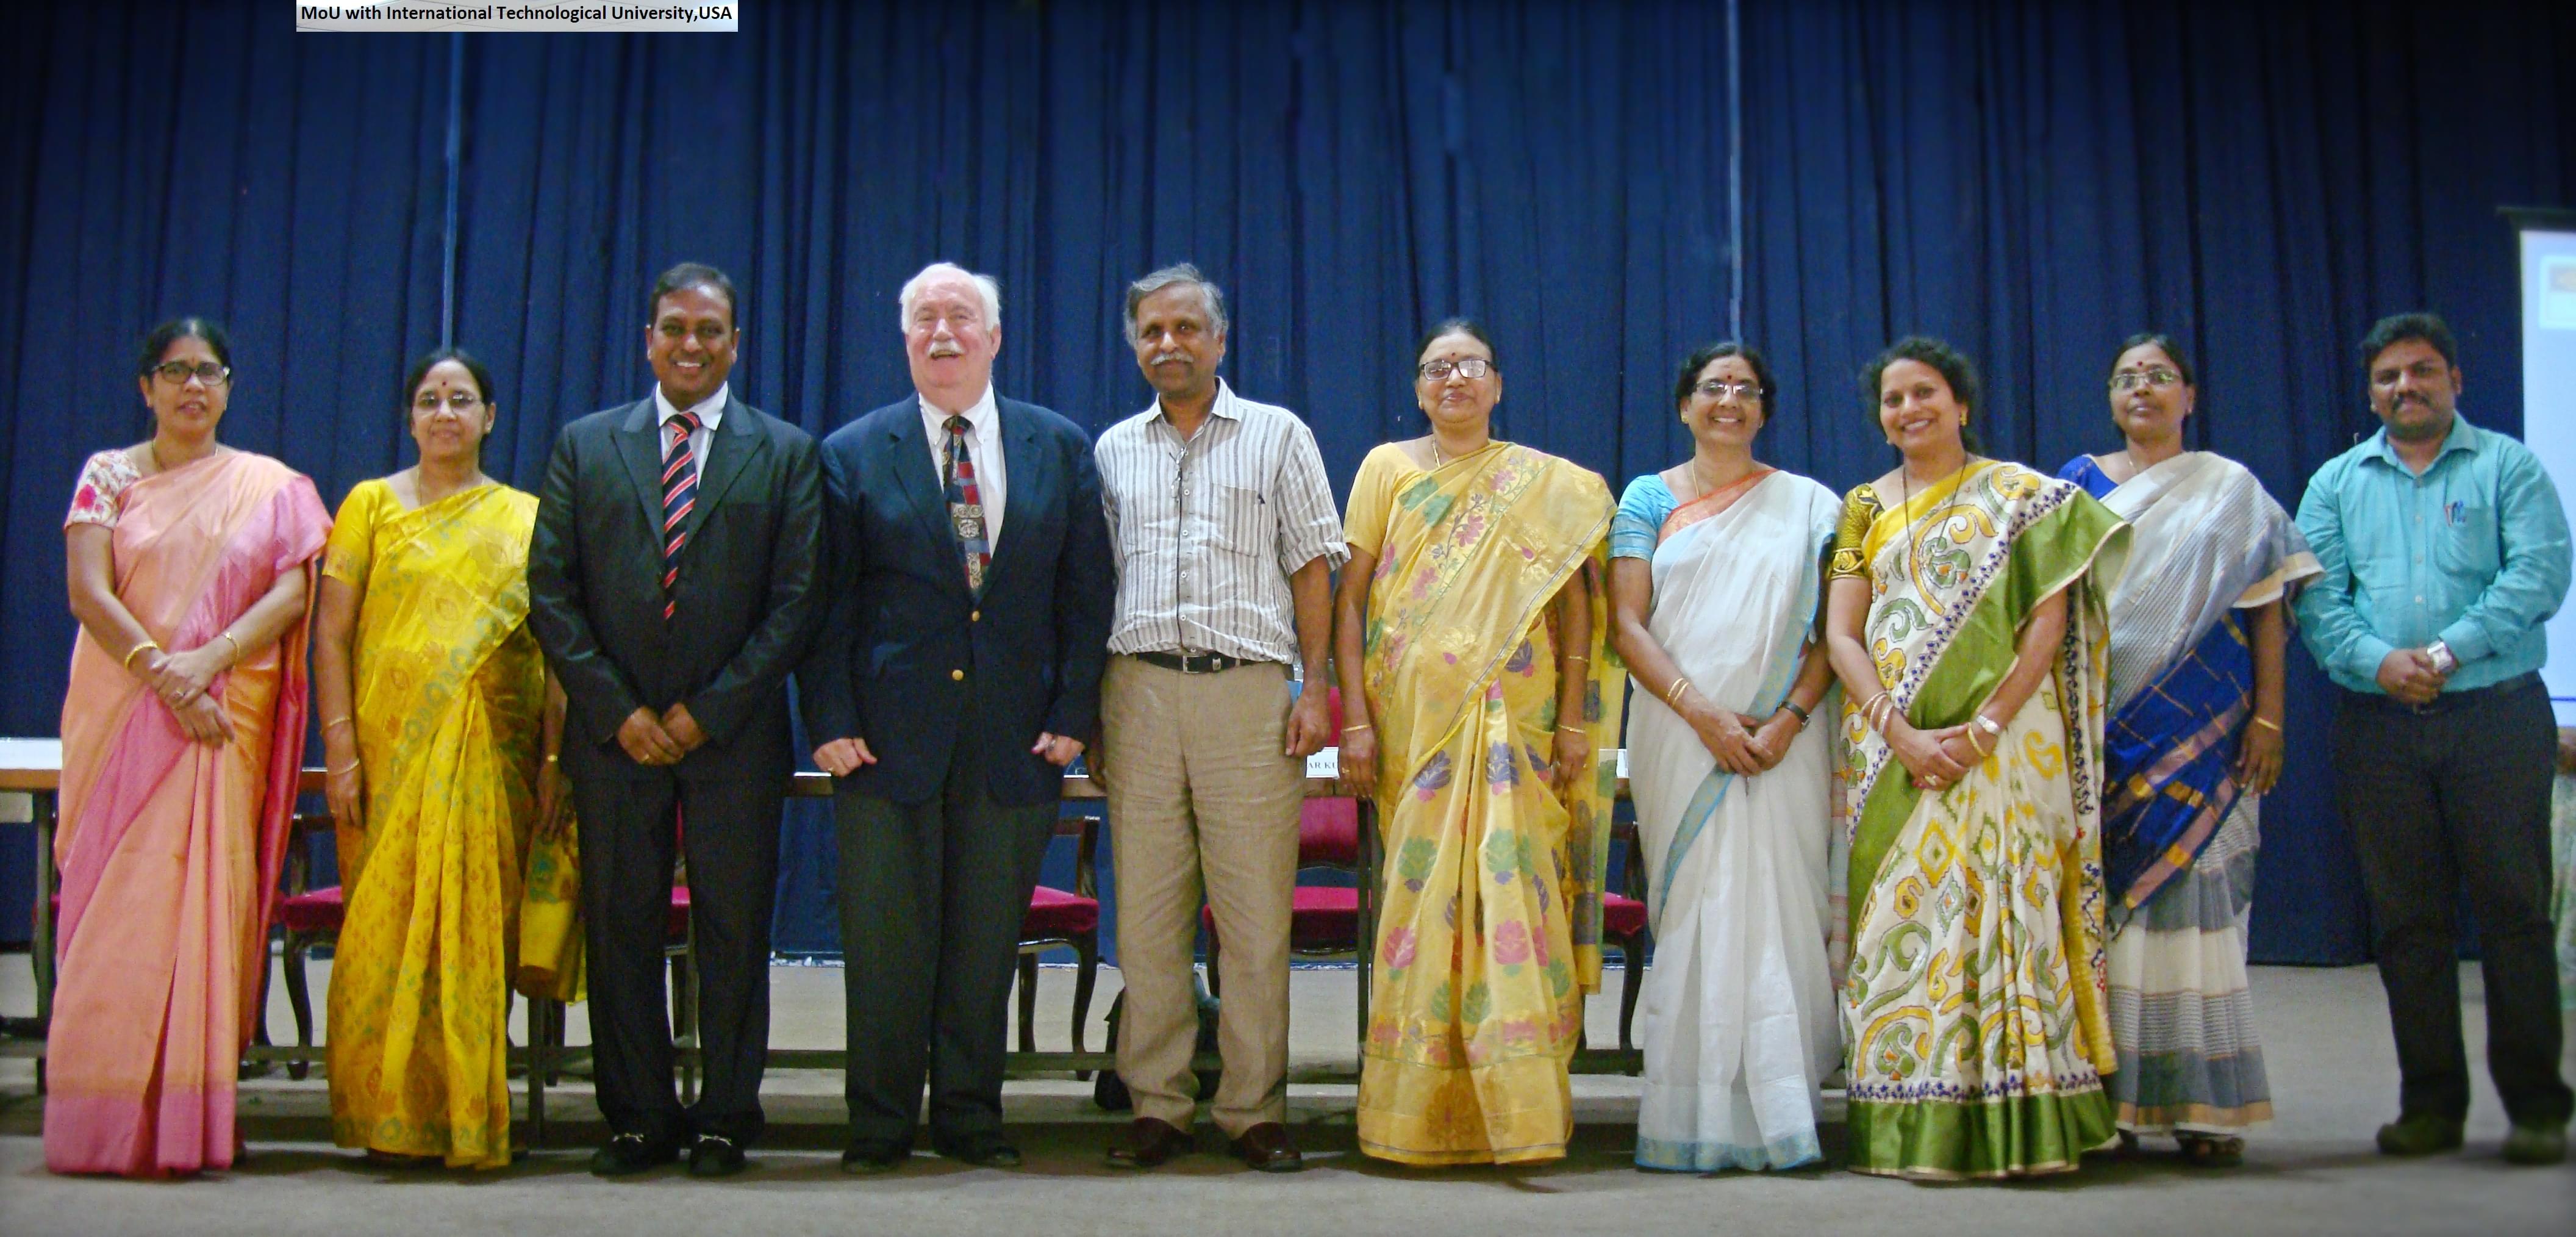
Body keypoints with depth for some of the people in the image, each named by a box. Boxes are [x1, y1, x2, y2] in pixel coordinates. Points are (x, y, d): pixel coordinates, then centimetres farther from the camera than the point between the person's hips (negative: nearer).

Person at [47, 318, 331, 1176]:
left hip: (227, 716, 0)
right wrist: (159, 671, -15)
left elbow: (293, 592, -1)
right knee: (112, 905, -3)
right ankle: (105, 1124, 2)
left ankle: (191, 1123, -3)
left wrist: (207, 661, -15)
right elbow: (89, 593, -1)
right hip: (120, 711, 1)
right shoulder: (108, 475, 10)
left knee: (204, 897, -6)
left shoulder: (270, 486, 10)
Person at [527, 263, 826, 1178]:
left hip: (735, 733, -1)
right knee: (620, 930, 5)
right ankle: (638, 1118, 17)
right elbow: (551, 592, 4)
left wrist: (709, 711, -9)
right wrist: (618, 710, -6)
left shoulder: (785, 453, 6)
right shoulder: (584, 446, 10)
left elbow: (796, 602, -1)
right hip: (615, 730, 2)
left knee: (733, 931, 3)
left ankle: (724, 1120, 14)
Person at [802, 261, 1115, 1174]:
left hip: (1015, 743, 1)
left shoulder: (1062, 448, 8)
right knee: (886, 941, 3)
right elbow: (827, 602, 3)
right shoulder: (853, 453, 6)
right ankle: (880, 1125, 16)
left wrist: (1073, 714, -1)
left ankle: (971, 1118, 21)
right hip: (890, 738, -1)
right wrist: (829, 722, -5)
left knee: (987, 939, 8)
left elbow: (1088, 593, 7)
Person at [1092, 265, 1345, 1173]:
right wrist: (1085, 710, 8)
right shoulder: (1113, 450, 16)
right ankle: (1158, 1106, 11)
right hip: (1139, 688, 2)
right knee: (1146, 911, 2)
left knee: (1257, 914, -3)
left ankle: (1255, 1109, 5)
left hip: (1248, 690, -2)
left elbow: (1312, 567, 6)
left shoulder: (1278, 435, 10)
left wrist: (1315, 689, -4)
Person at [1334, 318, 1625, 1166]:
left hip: (1513, 721, 0)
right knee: (1421, 897, -1)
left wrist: (1574, 722, -1)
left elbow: (1574, 604, 8)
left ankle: (1519, 1110, -3)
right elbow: (1349, 598, 6)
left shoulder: (1548, 485, 10)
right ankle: (1419, 1115, 7)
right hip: (1413, 717, 0)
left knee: (1512, 891, -8)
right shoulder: (1387, 469, 10)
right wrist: (1355, 717, -3)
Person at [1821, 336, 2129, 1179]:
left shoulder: (2019, 495, 6)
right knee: (1900, 918, -1)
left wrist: (1986, 727, -16)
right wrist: (1900, 733, -12)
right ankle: (1912, 1126, 3)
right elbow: (1841, 635, 4)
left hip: (2000, 746, -2)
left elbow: (2049, 621, -3)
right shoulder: (1867, 507, 13)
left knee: (1999, 909, -6)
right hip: (1888, 747, 2)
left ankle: (2012, 1125, 1)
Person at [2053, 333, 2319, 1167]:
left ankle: (2205, 1106, 1)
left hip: (2200, 733, -1)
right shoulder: (2081, 483, 13)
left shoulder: (2231, 489, 9)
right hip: (2102, 731, 1)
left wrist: (2268, 716, -5)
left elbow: (2267, 609, 5)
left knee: (2192, 902, -4)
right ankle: (2110, 1102, 5)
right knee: (2104, 906, -1)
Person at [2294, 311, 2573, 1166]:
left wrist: (2450, 651, -18)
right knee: (2405, 917, 6)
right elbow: (2316, 597, 2)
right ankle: (2430, 1101, 14)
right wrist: (2378, 660, -15)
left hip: (2495, 714, -2)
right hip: (2379, 726, 3)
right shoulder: (2336, 483, 13)